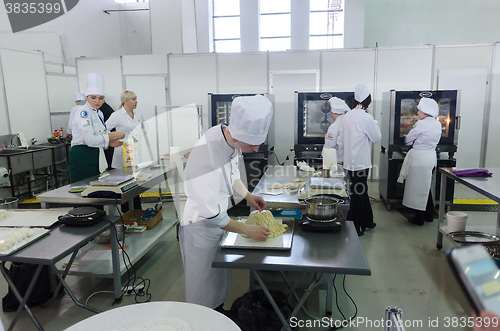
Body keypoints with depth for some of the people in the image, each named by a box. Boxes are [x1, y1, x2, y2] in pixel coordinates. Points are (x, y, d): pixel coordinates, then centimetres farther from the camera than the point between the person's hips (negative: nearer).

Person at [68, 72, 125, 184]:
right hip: (81, 158, -9)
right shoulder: (83, 113, -14)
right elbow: (90, 140, -24)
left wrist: (109, 142, 3)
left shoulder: (99, 113, 14)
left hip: (93, 157, 9)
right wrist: (113, 135, -17)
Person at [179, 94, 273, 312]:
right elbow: (210, 215, -30)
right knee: (204, 283, 11)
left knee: (220, 275, 26)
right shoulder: (206, 157, -36)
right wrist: (247, 230, -21)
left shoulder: (230, 137, -10)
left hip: (219, 219, 8)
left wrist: (247, 195, 2)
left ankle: (218, 311, 48)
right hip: (201, 226, -8)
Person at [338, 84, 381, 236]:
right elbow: (376, 138, -4)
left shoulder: (348, 116, 5)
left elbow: (341, 140, 11)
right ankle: (354, 228, 12)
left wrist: (344, 158, 20)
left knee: (361, 191, 19)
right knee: (358, 194, 2)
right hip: (360, 162, -7)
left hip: (349, 161, 7)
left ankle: (367, 221, 33)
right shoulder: (365, 117, -16)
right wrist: (373, 119, 3)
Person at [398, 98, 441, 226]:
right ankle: (429, 215, 30)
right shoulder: (437, 124, 5)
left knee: (418, 188, 3)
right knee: (426, 187, 20)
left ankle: (419, 218, 11)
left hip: (419, 159, -8)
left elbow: (408, 139, -10)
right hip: (431, 156, 8)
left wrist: (413, 141, 12)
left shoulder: (421, 124, -19)